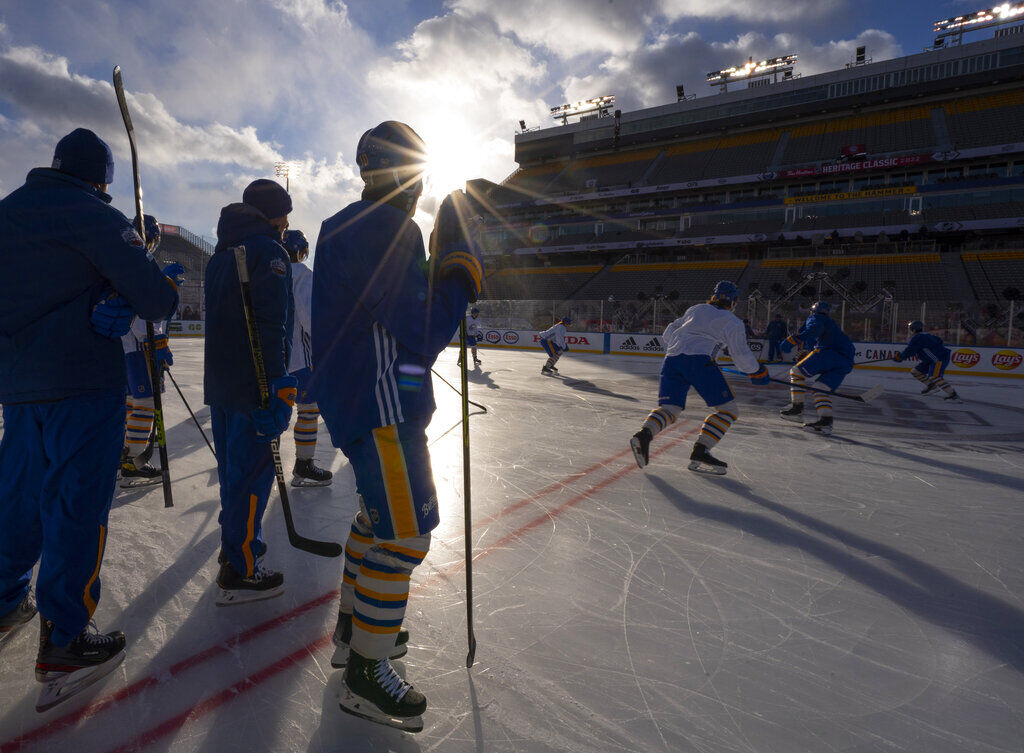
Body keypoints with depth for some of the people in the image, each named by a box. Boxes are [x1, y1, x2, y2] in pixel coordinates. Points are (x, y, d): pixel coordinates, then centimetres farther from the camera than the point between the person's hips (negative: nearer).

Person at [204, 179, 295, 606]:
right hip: (252, 384, -9)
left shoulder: (221, 255, 18)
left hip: (220, 382, 9)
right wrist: (278, 386, -22)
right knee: (253, 473, -2)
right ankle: (240, 573, 5)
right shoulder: (268, 251, -12)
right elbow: (270, 326, -22)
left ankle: (235, 547, 33)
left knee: (233, 469, 19)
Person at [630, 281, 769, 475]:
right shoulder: (732, 321, 14)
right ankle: (699, 453, -11)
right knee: (727, 410, 3)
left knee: (668, 408, 9)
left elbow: (668, 333, 29)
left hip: (672, 358, 6)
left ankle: (644, 434, -20)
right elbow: (741, 355, 7)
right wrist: (757, 371, 23)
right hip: (699, 359, -6)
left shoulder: (695, 309, 29)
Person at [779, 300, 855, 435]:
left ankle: (797, 408, -9)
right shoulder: (830, 322, 39)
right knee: (821, 389, 8)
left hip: (831, 352, -8)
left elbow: (815, 328, -13)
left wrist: (794, 339, -24)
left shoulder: (816, 318, 12)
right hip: (847, 361, 8)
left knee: (797, 372, -2)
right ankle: (826, 420, -13)